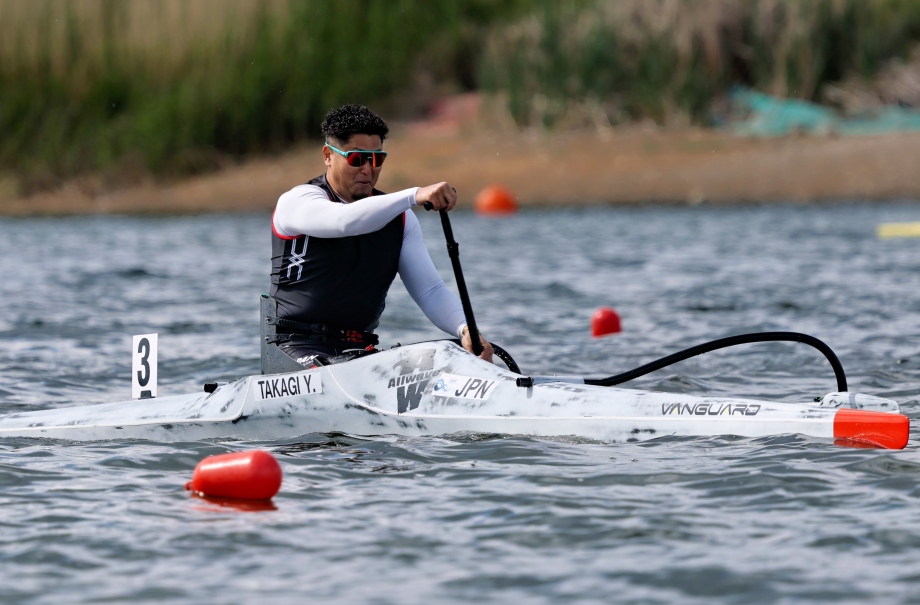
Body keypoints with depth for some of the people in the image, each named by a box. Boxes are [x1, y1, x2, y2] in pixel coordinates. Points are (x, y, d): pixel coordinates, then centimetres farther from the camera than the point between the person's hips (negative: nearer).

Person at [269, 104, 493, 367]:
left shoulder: (399, 219, 13)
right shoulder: (297, 201, -4)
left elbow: (430, 290, 3)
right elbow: (344, 221, -28)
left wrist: (465, 330, -18)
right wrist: (414, 196, -37)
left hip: (361, 349, 5)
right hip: (298, 345, -5)